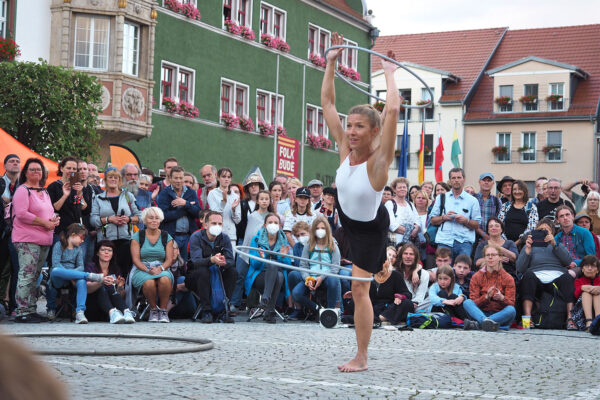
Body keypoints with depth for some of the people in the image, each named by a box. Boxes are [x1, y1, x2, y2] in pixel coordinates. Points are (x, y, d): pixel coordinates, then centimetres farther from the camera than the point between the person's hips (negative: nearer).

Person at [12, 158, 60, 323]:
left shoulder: (44, 192, 21)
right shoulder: (23, 190, -5)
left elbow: (50, 212, 29)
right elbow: (21, 214, -16)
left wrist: (55, 219, 4)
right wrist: (44, 223, -15)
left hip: (44, 240, 8)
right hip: (27, 239, -8)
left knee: (35, 276, 10)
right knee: (27, 275, -11)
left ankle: (31, 310, 14)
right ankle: (23, 312, -11)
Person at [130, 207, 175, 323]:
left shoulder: (166, 237, 13)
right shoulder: (137, 236, 9)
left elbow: (169, 259, 5)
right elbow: (135, 259, 0)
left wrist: (160, 268, -16)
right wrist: (147, 270, -18)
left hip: (162, 269, 1)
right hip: (142, 269, -1)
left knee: (165, 279, -37)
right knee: (149, 282, -38)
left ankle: (163, 310, -20)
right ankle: (153, 310, -14)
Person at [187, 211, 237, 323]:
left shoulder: (224, 238, -3)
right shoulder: (196, 237, -14)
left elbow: (231, 261, -15)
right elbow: (196, 261, -29)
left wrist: (224, 262, -40)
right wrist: (211, 260, -50)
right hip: (194, 278, -4)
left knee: (233, 272, -21)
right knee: (203, 271, -34)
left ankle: (223, 311, -19)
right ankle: (206, 311, -31)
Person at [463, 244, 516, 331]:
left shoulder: (508, 278, 5)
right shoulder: (476, 277, 7)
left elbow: (511, 303, -3)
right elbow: (473, 302, -2)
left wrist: (502, 298, -25)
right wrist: (486, 297, -22)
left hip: (500, 315, -1)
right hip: (481, 313, 1)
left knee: (511, 310, -32)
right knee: (467, 302, -25)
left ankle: (477, 324, -45)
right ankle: (487, 321, -55)